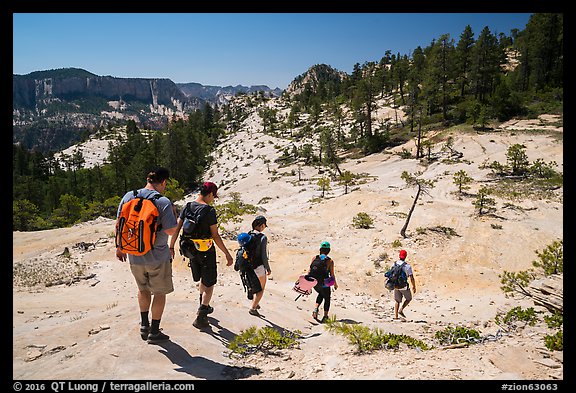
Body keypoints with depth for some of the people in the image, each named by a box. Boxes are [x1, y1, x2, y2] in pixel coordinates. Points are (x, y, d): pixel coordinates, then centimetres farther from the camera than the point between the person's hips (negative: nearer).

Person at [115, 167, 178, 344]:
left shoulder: (128, 196, -2)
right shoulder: (163, 201, -19)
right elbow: (171, 231, -19)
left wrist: (120, 247, 16)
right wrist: (173, 213, -2)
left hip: (134, 256, 5)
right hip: (158, 257, -5)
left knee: (143, 289, 27)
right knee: (159, 292, 14)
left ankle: (144, 325, 34)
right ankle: (154, 332, 21)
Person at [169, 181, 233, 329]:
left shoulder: (187, 207, 0)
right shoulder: (209, 210, -18)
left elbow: (176, 228, 2)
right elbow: (215, 236, -17)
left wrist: (171, 246, 12)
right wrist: (227, 254, -11)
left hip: (190, 249, 6)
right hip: (206, 250, -6)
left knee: (203, 279, 26)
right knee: (209, 283, 7)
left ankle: (204, 307, 42)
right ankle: (200, 317, 1)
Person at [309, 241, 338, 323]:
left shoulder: (314, 258, -3)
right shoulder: (330, 261, -11)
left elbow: (310, 271, 0)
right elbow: (332, 275, -8)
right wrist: (335, 284, 10)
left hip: (314, 283, 3)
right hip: (324, 284, -3)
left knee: (321, 294, 33)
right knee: (327, 299, 22)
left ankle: (316, 308, 14)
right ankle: (325, 317, 22)